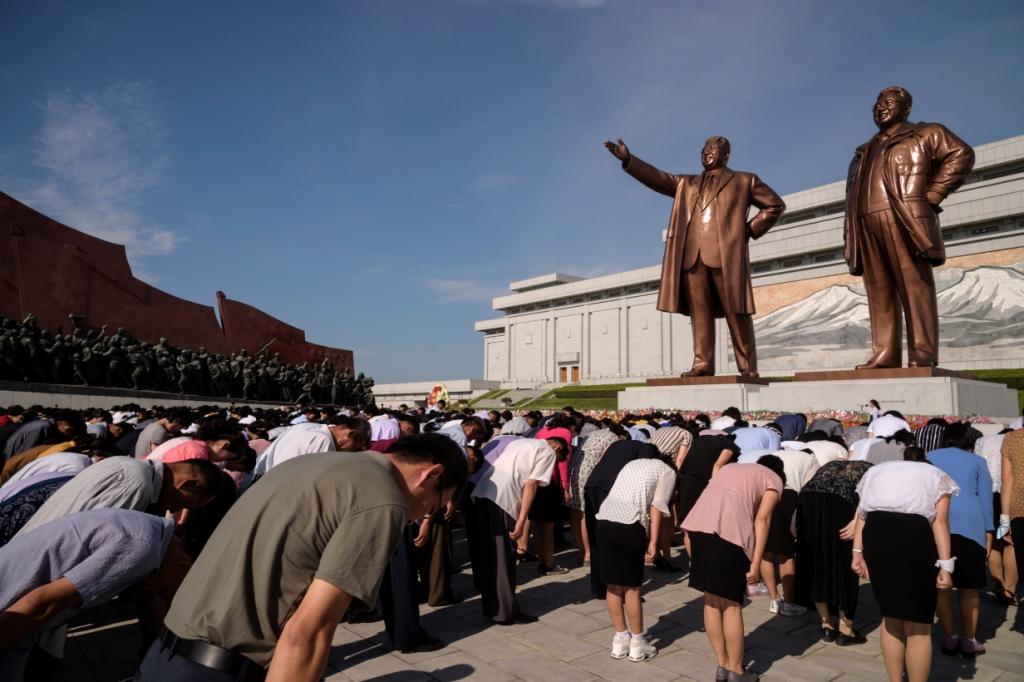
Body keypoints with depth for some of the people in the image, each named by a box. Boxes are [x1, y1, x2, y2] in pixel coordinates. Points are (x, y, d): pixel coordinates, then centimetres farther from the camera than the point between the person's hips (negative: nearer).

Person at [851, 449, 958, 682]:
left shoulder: (876, 470, 32)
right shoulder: (936, 475, 25)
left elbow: (862, 515, 17)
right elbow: (940, 521, 7)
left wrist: (858, 553, 12)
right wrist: (945, 566, 2)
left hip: (875, 531, 3)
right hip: (914, 532, -3)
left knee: (890, 617, 20)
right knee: (918, 626, 11)